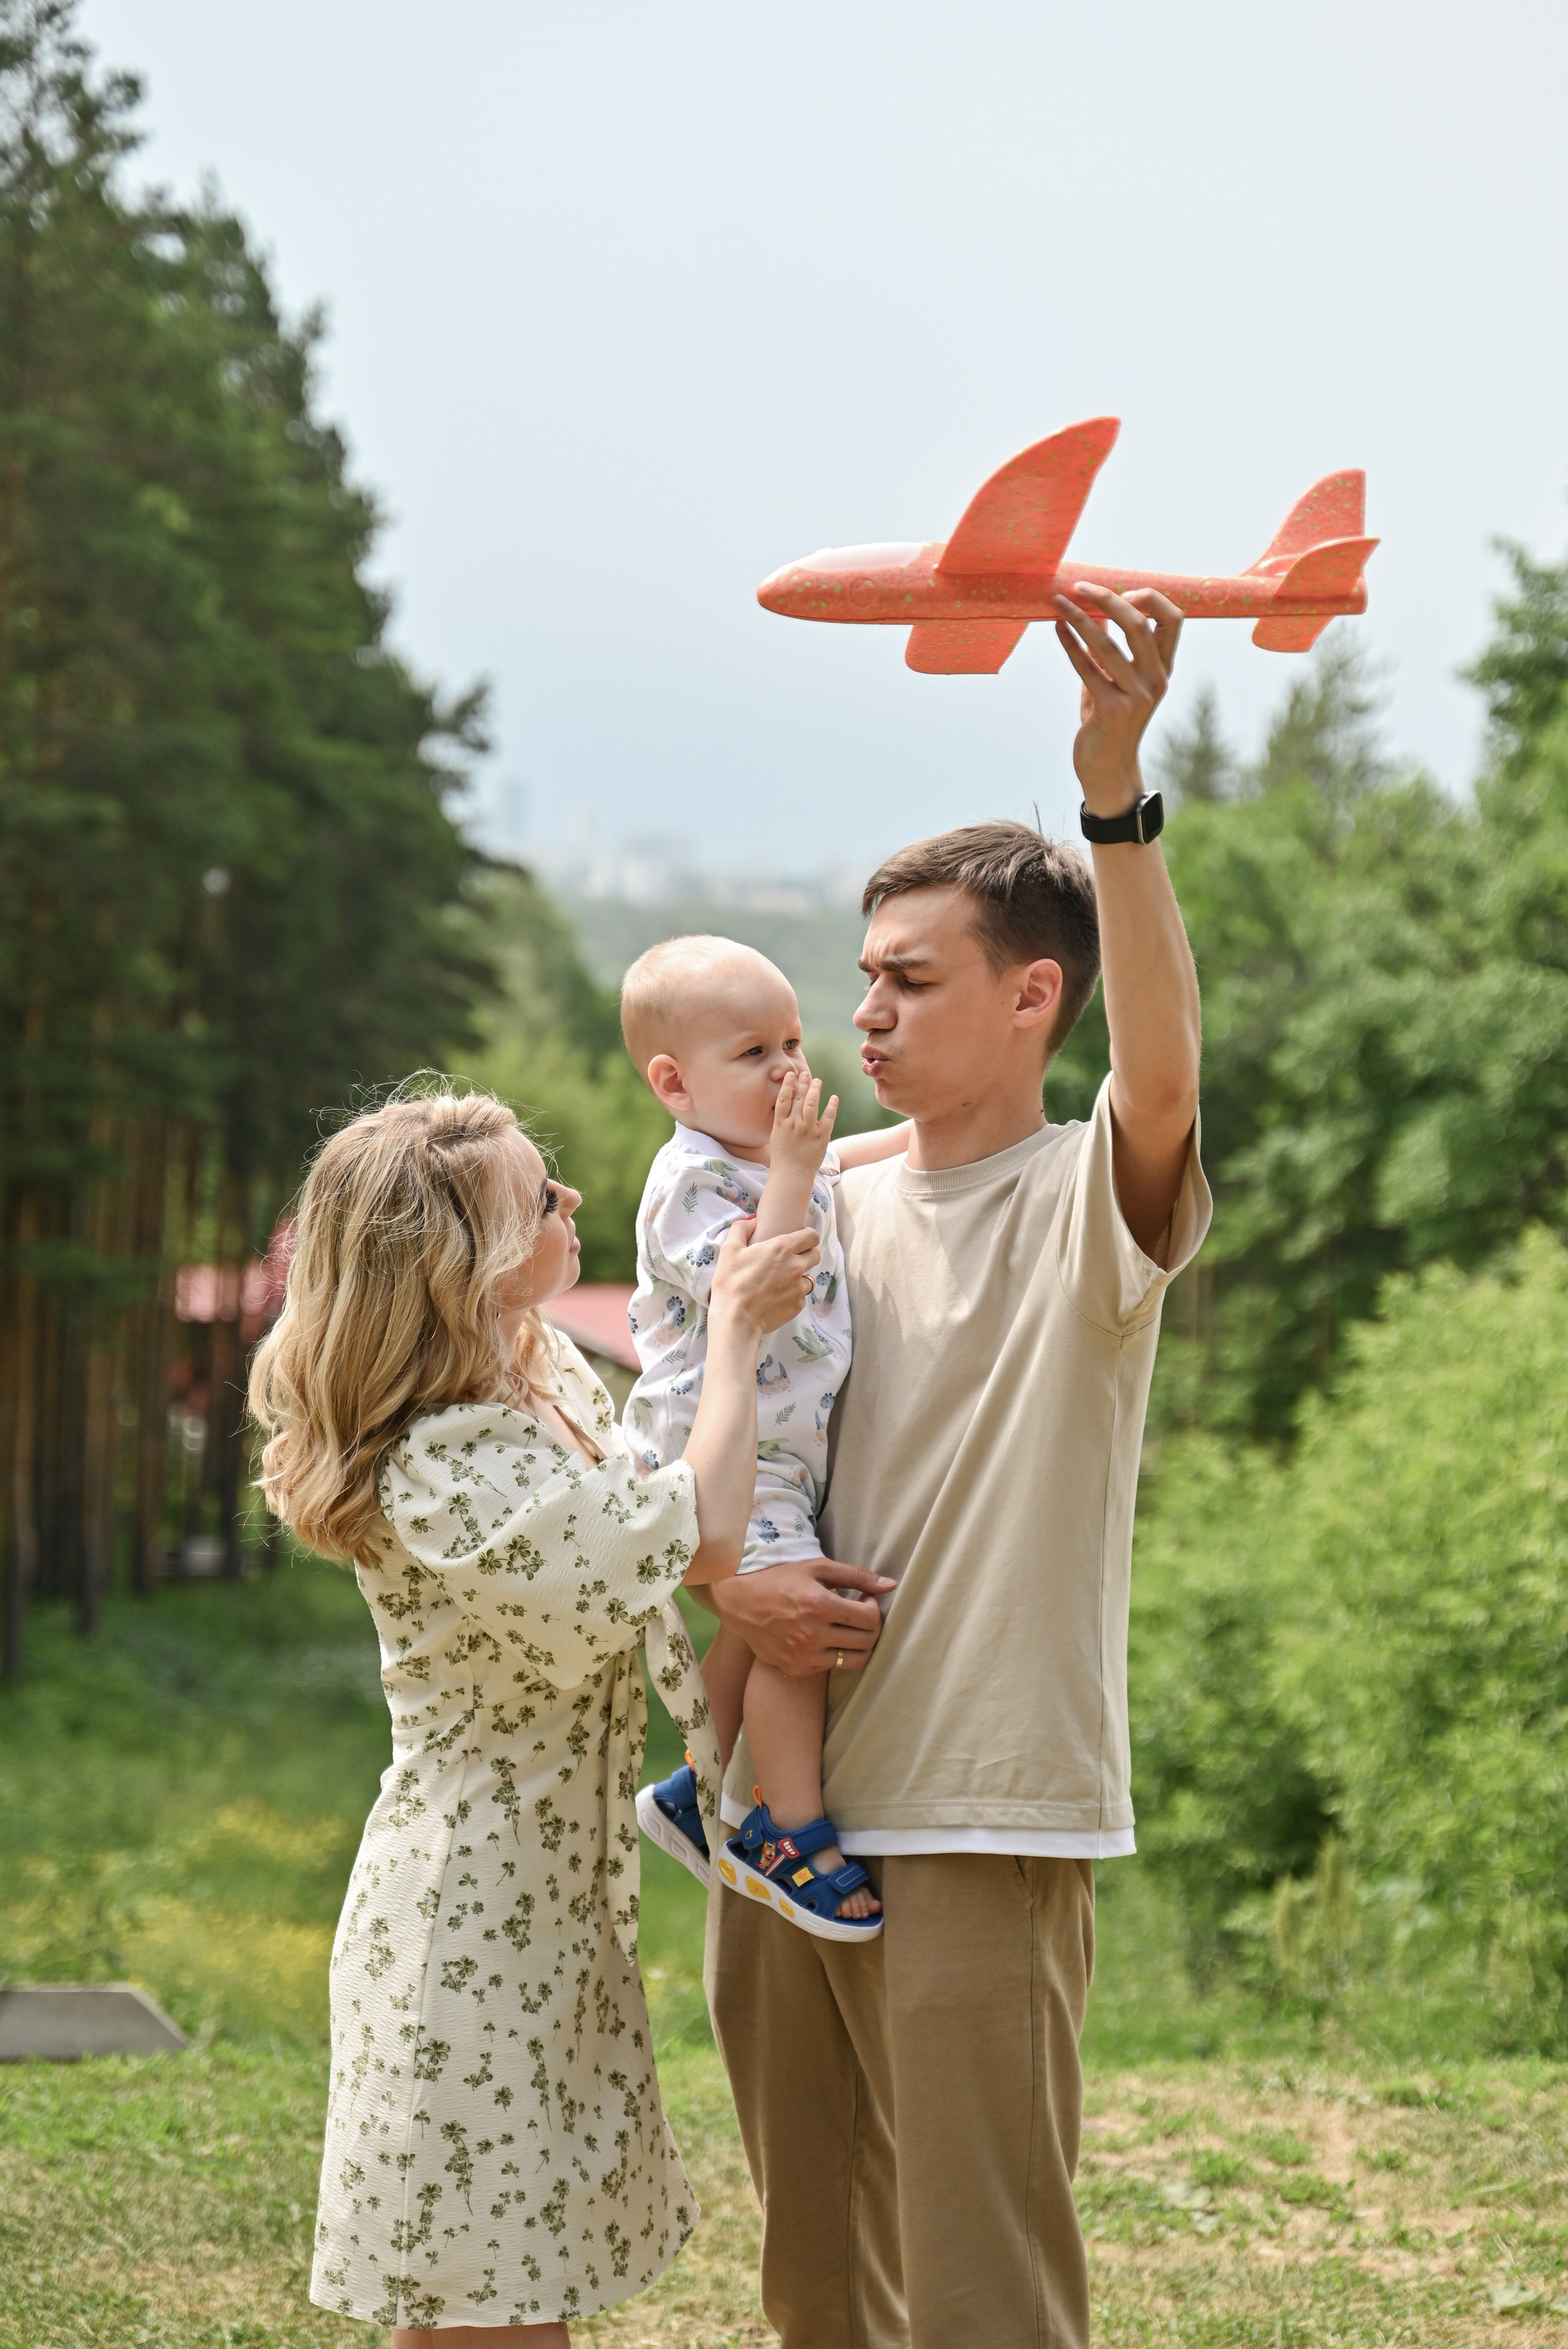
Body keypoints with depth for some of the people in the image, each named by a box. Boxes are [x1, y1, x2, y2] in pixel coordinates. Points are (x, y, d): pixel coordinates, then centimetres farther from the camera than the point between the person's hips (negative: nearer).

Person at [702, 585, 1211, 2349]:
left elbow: (1164, 1074, -28)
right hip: (781, 1805, 6)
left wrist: (1113, 781, -39)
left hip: (983, 1825, -6)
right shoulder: (824, 1212, 12)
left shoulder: (1091, 1207, -5)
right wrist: (726, 1578, -8)